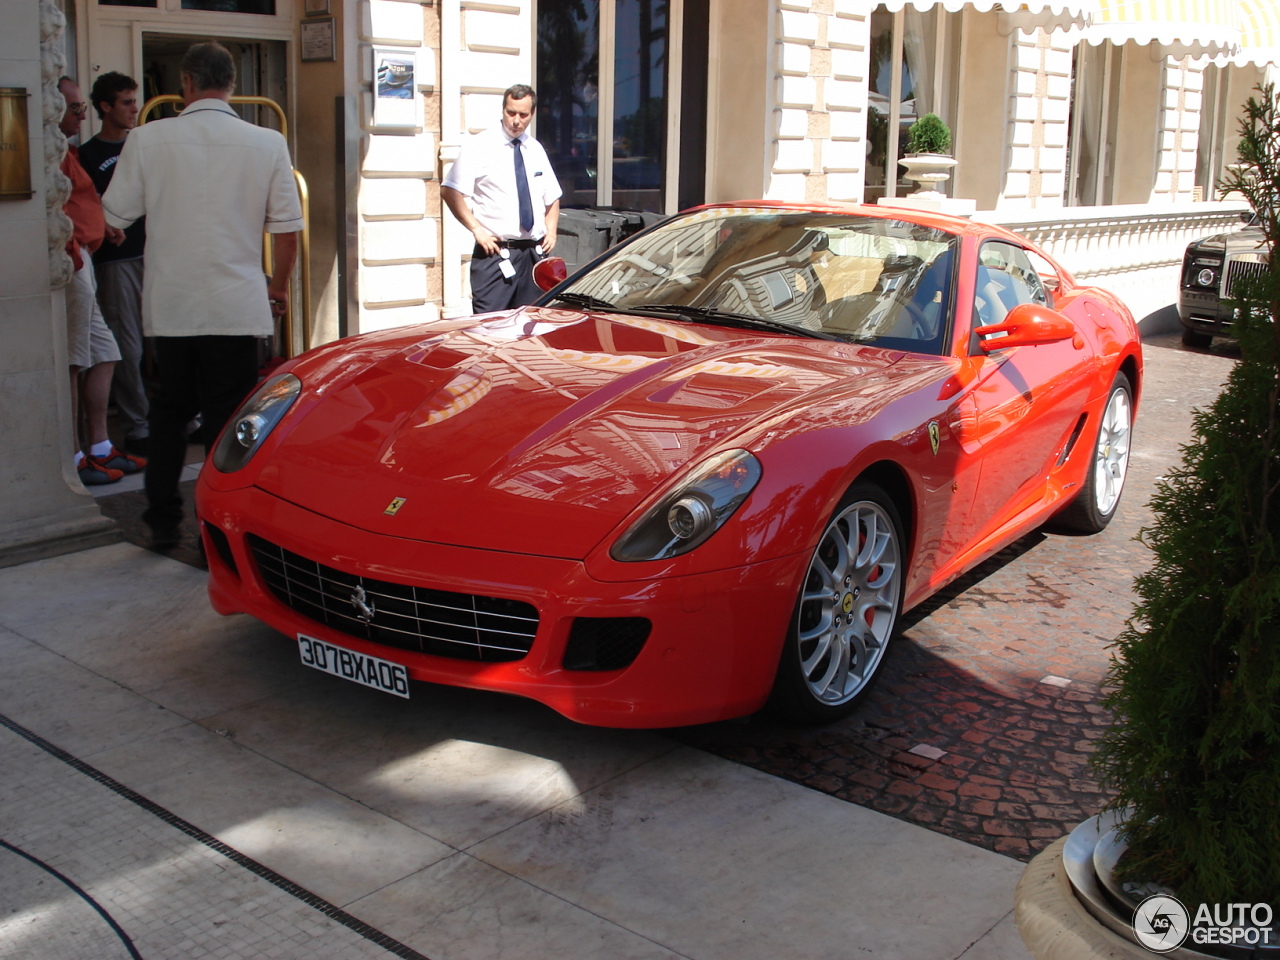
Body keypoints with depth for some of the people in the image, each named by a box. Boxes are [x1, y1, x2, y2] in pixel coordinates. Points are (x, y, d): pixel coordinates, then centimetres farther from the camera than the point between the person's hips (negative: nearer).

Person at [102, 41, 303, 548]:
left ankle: (162, 520, 23)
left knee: (169, 410, 17)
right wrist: (279, 285, 13)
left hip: (170, 304, 2)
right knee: (228, 420, 5)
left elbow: (116, 216, 4)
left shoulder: (147, 139, -2)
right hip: (238, 307, -1)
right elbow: (287, 228, -2)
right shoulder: (267, 143, -3)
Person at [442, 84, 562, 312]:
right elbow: (449, 191, -7)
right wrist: (477, 230, -13)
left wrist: (551, 231, 7)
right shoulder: (479, 146, -1)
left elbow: (552, 197, 24)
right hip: (496, 252, -5)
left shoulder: (536, 150, 15)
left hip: (535, 253, 5)